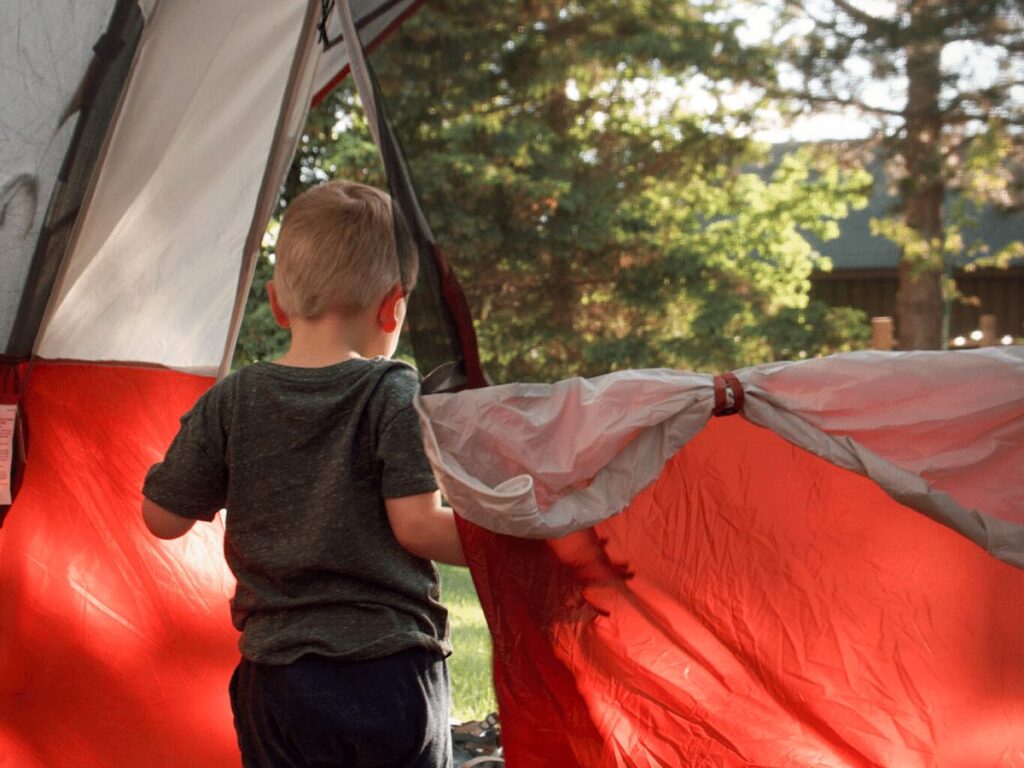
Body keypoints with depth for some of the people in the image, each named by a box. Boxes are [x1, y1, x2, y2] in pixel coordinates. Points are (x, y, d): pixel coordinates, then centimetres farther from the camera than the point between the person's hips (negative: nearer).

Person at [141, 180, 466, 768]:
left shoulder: (230, 404, 0)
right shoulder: (395, 395, -8)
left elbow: (164, 517, 6)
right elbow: (417, 525, -14)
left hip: (280, 683, 2)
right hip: (396, 678, -2)